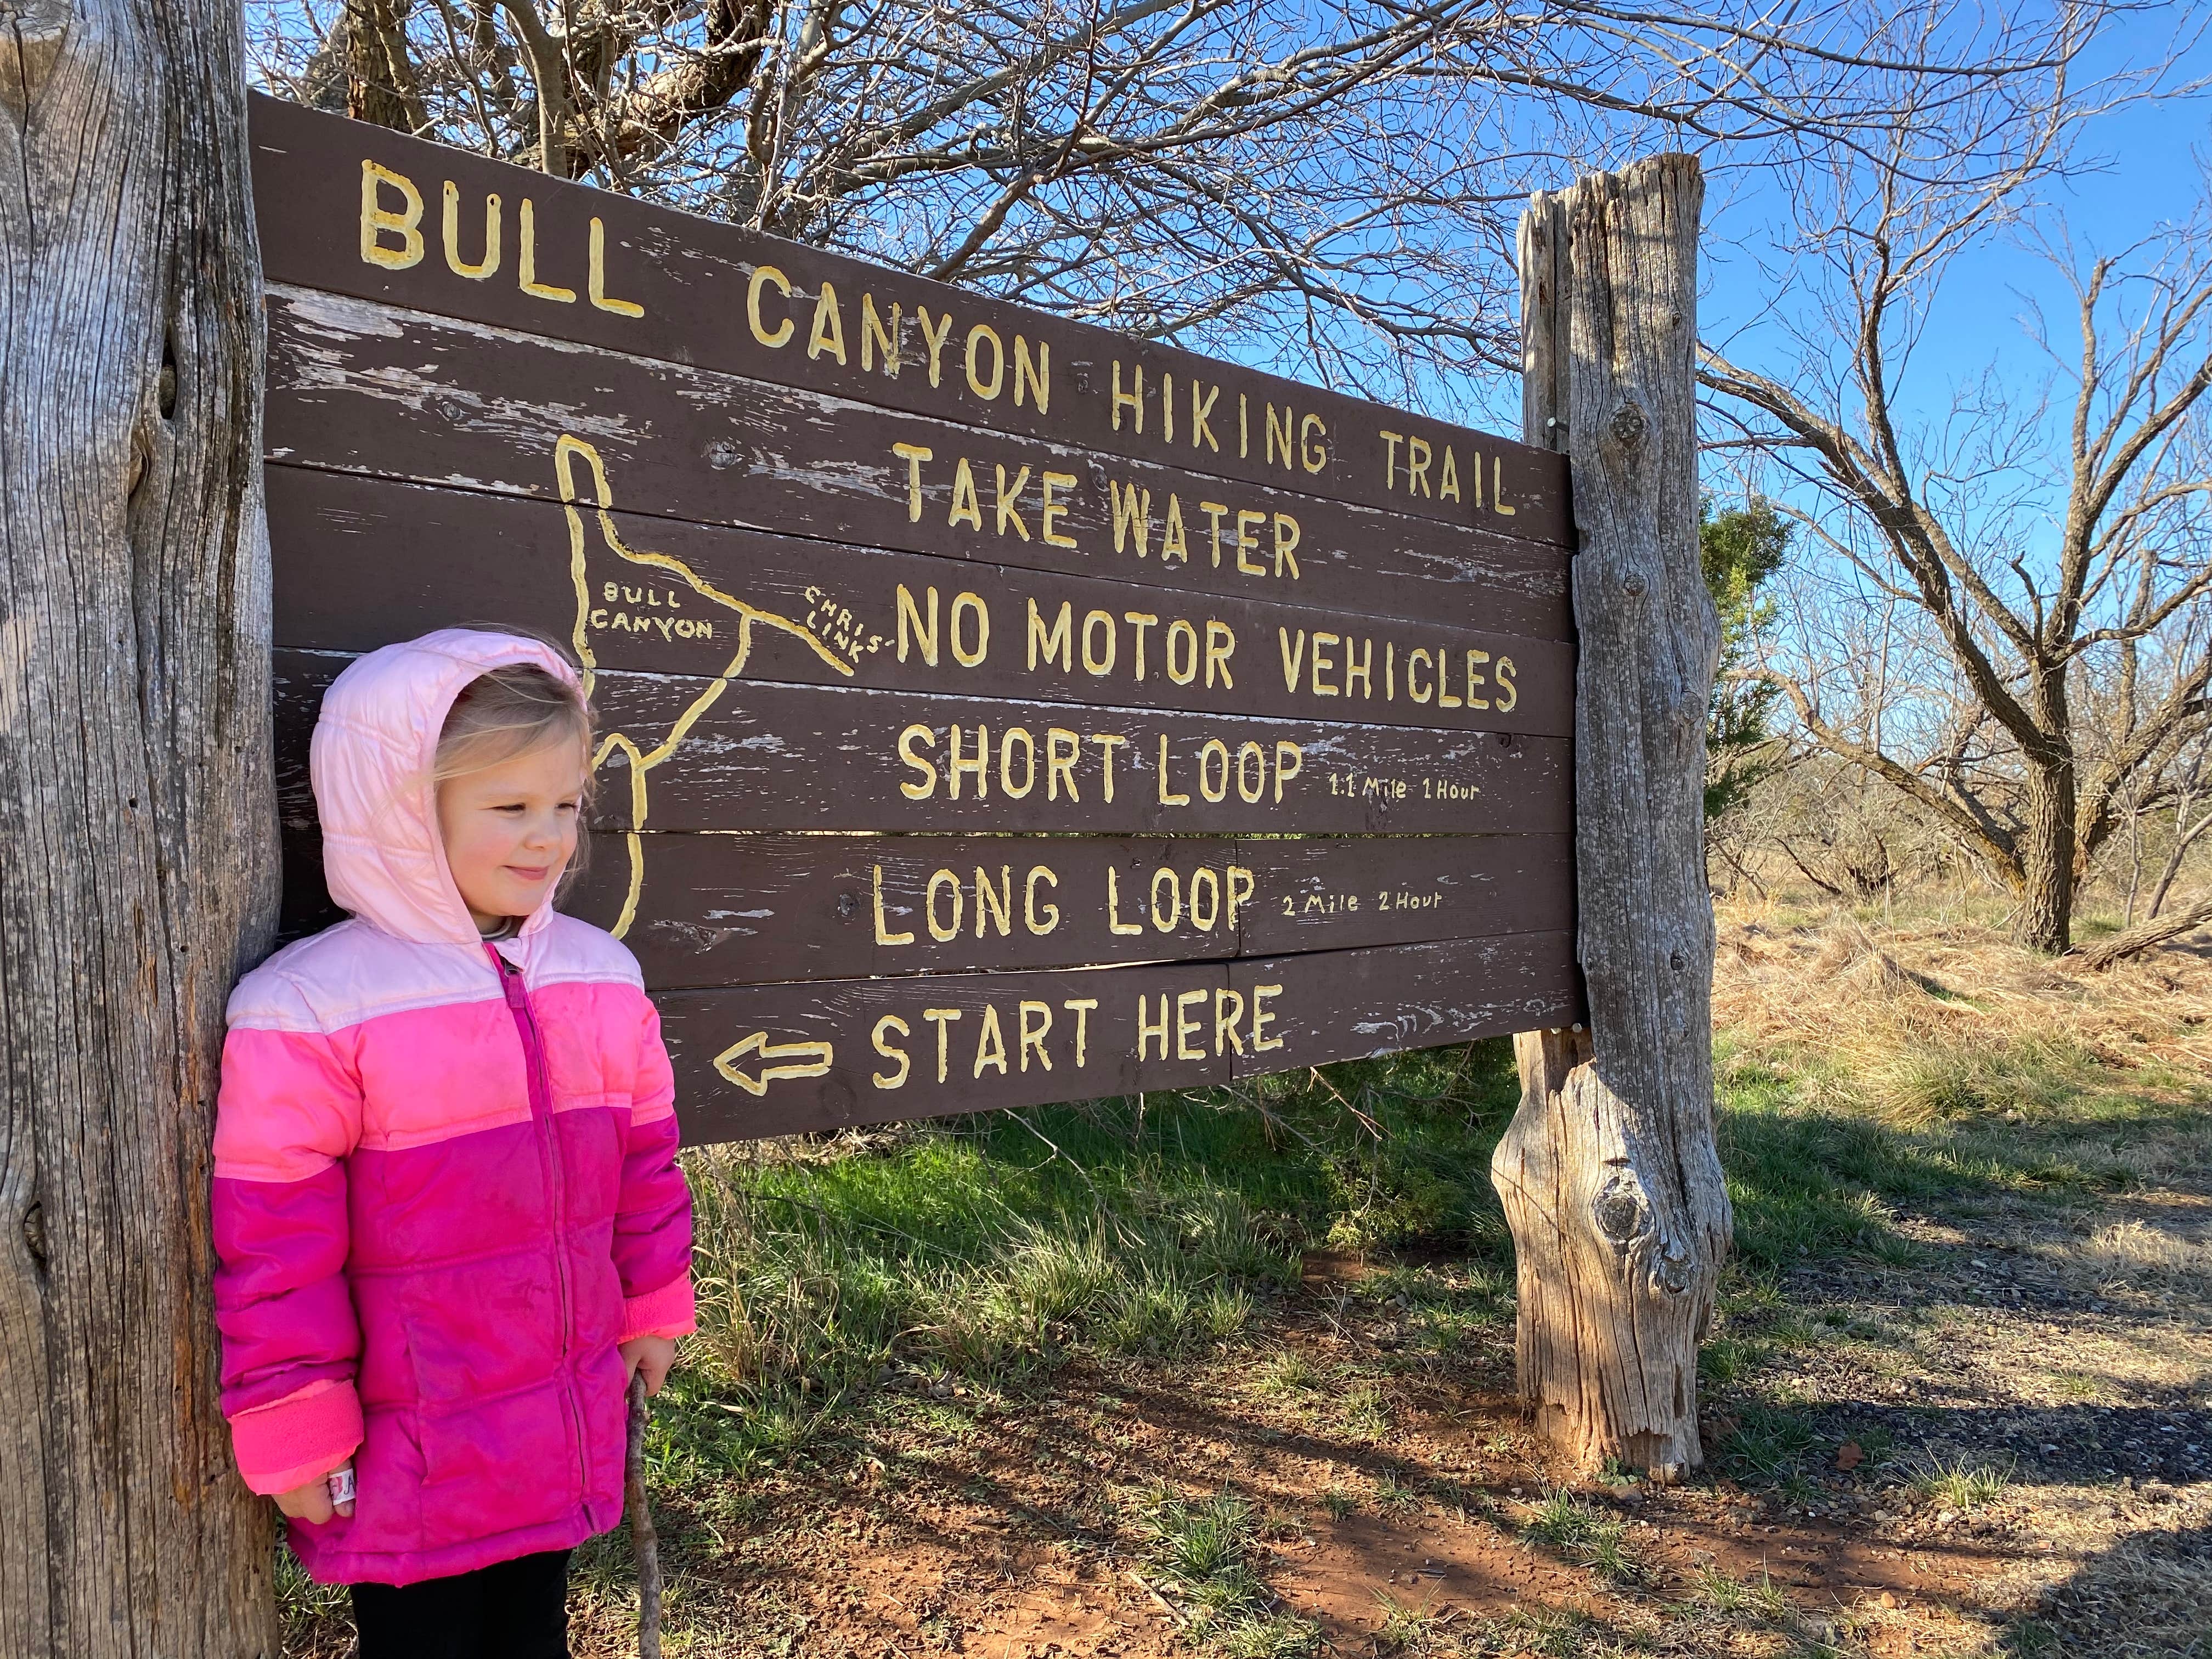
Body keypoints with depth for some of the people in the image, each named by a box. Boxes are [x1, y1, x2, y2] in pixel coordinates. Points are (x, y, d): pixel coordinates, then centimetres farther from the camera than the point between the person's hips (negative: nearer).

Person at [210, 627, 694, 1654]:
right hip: (408, 1457, -4)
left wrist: (655, 1308, 13)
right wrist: (295, 1433, -9)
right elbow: (275, 1248, -13)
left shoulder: (602, 976, -2)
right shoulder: (307, 1011, -18)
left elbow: (645, 1165, 8)